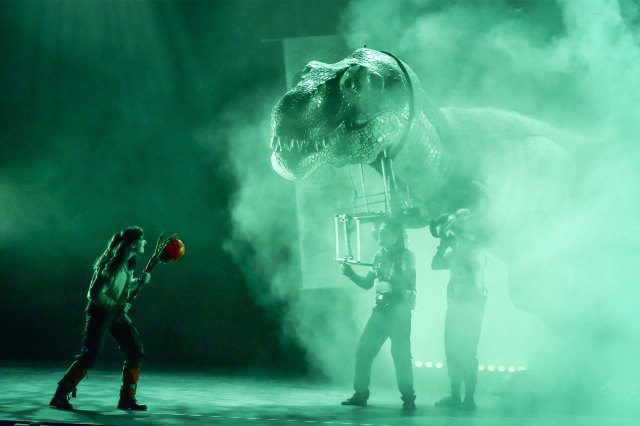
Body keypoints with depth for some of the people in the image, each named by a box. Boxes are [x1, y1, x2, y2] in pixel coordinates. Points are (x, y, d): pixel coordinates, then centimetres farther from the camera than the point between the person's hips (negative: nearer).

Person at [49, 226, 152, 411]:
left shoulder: (128, 262, 3)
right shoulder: (112, 264, -23)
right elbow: (94, 293, -24)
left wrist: (140, 281, 0)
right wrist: (116, 306, -23)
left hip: (117, 313, 9)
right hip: (100, 312, -9)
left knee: (136, 352, 3)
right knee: (88, 356, -10)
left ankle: (127, 398, 11)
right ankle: (60, 396, 0)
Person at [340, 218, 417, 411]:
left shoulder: (406, 255, -5)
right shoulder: (379, 256, 13)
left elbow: (408, 282, -17)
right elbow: (367, 284, 15)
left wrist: (388, 275, -30)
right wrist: (351, 274, -1)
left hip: (399, 310, -6)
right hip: (381, 308, 6)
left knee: (401, 354, -10)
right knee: (363, 350, 2)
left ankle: (408, 398, -1)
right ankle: (360, 394, 10)